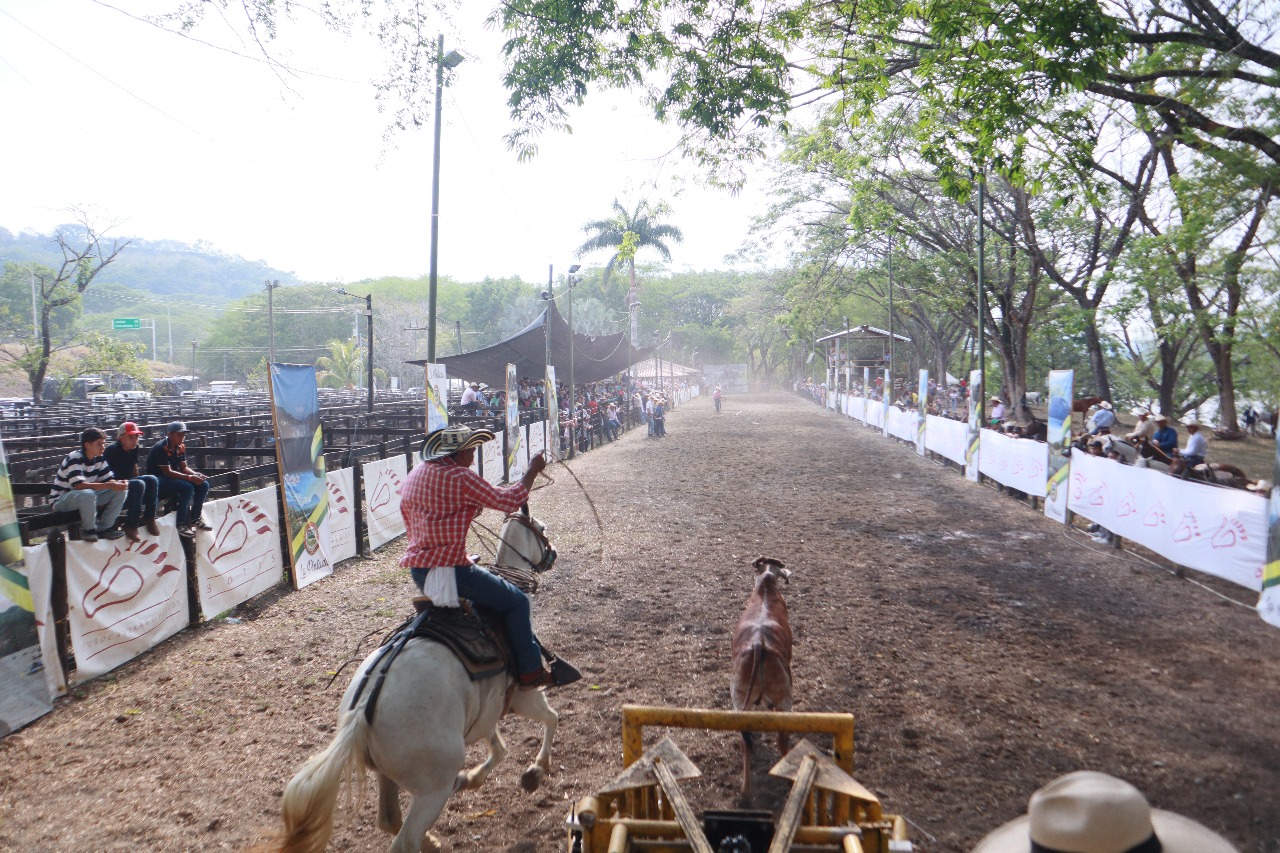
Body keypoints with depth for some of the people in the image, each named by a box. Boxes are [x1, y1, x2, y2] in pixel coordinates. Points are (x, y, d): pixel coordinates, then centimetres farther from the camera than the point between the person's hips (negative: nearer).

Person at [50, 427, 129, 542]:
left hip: (87, 498, 8)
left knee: (122, 490, -7)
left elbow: (108, 479, 1)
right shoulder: (74, 459, -22)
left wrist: (118, 483, -23)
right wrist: (109, 485, -38)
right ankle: (88, 529, -17)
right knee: (87, 494, -40)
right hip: (61, 500, -7)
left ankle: (103, 528, -4)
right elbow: (79, 485, -33)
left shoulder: (99, 459, 1)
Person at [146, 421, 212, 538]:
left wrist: (196, 474, -13)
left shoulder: (180, 447, 7)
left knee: (203, 484, -7)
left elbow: (184, 467, 8)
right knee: (187, 487, -31)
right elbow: (167, 472, -25)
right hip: (157, 481, -8)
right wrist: (190, 477, -31)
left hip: (174, 478, 9)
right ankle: (181, 524, -27)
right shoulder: (162, 448, -19)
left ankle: (195, 519, 0)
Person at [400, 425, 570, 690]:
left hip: (417, 569, 10)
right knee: (516, 601, 5)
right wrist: (532, 471, -1)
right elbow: (507, 500, -13)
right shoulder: (460, 477, -16)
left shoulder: (414, 475, 11)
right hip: (449, 570, -10)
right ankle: (530, 671, 10)